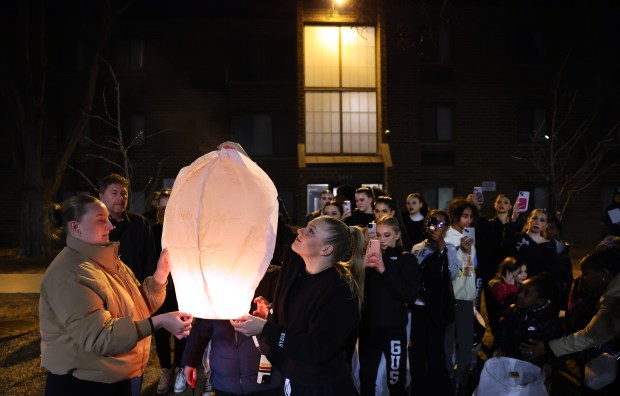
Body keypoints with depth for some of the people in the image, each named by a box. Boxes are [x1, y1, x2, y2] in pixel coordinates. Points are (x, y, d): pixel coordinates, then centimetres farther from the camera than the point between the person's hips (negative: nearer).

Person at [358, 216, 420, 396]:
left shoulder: (406, 260, 0)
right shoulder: (369, 256, 9)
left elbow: (411, 296, -11)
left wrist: (385, 271, -19)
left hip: (394, 327, -3)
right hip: (368, 326, 3)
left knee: (396, 379, 1)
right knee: (366, 378, 10)